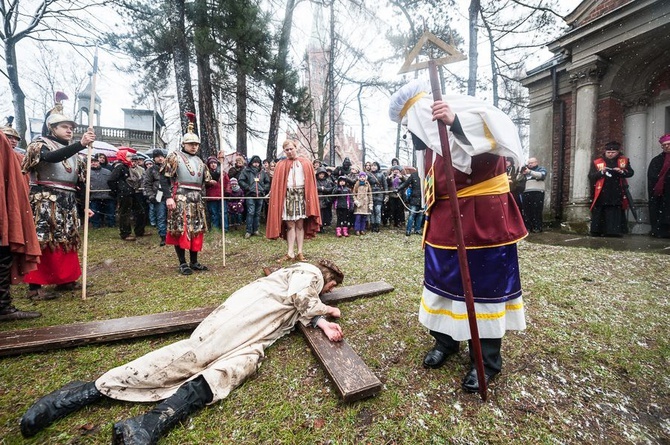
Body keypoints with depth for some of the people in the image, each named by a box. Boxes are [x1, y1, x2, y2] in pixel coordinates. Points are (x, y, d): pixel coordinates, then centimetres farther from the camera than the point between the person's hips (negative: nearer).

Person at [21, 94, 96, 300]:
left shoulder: (71, 151, 17)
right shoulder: (40, 145, -2)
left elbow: (78, 181, 16)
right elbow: (52, 157, -28)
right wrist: (81, 144, -38)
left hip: (67, 203, 7)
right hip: (45, 202, -7)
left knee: (66, 241, 10)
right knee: (42, 242, -8)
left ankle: (65, 280, 20)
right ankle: (35, 286, -3)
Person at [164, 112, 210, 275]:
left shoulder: (199, 161, 18)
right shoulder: (175, 157, 0)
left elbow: (207, 181, 19)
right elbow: (165, 177, -7)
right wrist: (169, 197, -16)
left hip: (196, 199, 6)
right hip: (180, 198, -6)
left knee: (197, 230, 7)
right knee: (180, 230, -4)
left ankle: (194, 262, 17)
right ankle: (183, 263, 6)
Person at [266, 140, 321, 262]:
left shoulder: (306, 164, 8)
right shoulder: (280, 165, 10)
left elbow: (311, 182, 4)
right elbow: (276, 184, 4)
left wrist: (310, 199, -4)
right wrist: (272, 193, -8)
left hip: (301, 195, 0)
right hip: (287, 196, 0)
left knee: (300, 225, 2)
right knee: (290, 225, 1)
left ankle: (300, 252, 8)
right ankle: (290, 253, 4)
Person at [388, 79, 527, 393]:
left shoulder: (465, 110, -9)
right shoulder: (424, 135, 13)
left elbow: (499, 131, -27)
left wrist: (456, 122, -39)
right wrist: (432, 216, 19)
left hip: (482, 214, -7)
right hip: (445, 216, 8)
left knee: (485, 282, 1)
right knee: (442, 278, 11)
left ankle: (486, 359, 16)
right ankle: (445, 340, 31)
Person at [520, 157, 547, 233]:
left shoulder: (541, 169, 12)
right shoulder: (525, 170, 25)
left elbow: (541, 175, -11)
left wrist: (530, 172, -20)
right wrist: (522, 174, 1)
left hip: (537, 193, -4)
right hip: (526, 193, 4)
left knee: (537, 211, -7)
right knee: (526, 211, 1)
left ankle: (537, 227, -3)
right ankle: (527, 227, 6)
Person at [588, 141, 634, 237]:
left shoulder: (624, 161, 11)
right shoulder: (597, 162, 5)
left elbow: (630, 173, 7)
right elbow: (590, 176, 0)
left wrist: (622, 171, -12)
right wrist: (601, 172, -16)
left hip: (617, 194, 2)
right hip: (602, 194, -2)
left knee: (616, 213, 2)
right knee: (599, 213, -1)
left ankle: (614, 231, 6)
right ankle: (598, 231, 3)